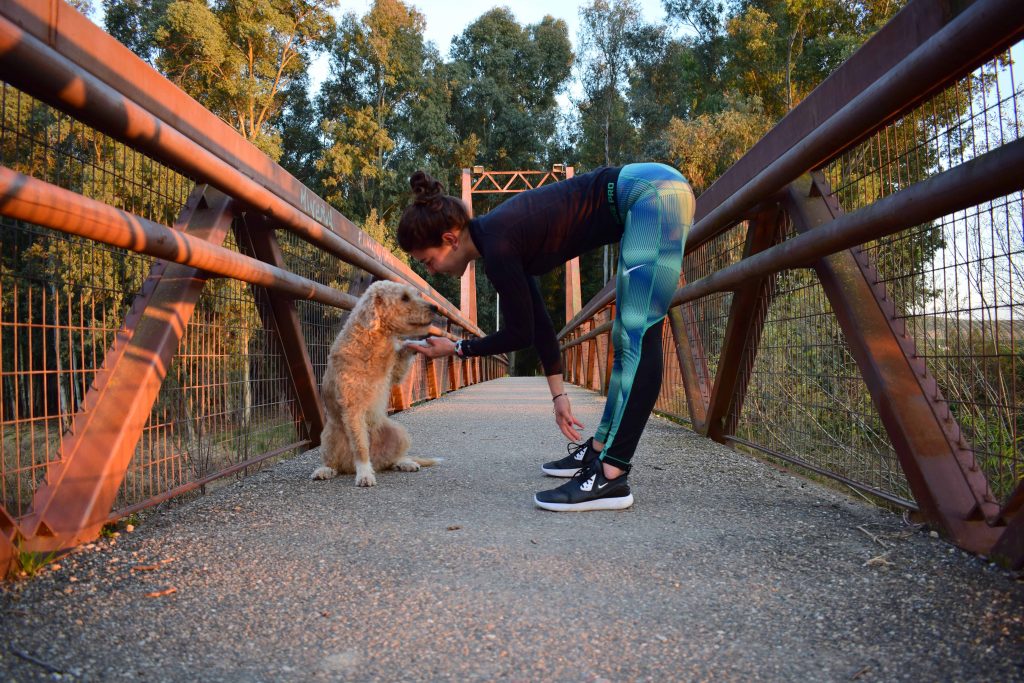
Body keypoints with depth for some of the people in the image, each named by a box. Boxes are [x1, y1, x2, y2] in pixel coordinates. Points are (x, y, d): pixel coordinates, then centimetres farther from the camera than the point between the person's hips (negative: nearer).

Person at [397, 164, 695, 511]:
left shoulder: (497, 246, -18)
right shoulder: (497, 234, 9)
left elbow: (520, 333, -7)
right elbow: (538, 322, 13)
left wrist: (455, 348, 6)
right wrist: (558, 393, 15)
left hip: (653, 194, -10)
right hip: (648, 198, 10)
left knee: (636, 339, -14)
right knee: (627, 339, 12)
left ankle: (611, 476, -13)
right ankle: (598, 450, 23)